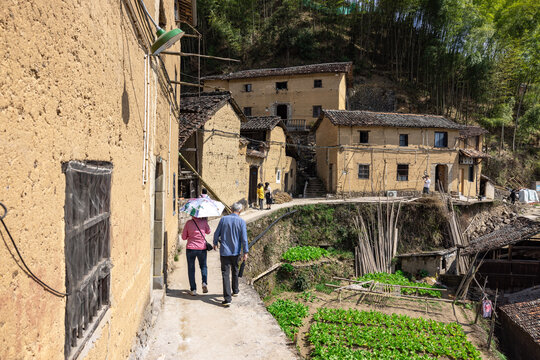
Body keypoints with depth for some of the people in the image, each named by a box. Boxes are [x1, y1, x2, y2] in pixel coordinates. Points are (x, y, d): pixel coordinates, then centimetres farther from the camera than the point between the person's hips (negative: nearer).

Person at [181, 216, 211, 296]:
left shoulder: (188, 223, -5)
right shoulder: (203, 221, -4)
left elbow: (184, 237, 2)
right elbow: (208, 231, 14)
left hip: (190, 248, -1)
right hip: (202, 248, 1)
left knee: (191, 269, 11)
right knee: (203, 266, 21)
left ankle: (193, 289, 10)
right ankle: (204, 282, 0)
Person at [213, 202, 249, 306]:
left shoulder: (223, 219, -4)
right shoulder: (241, 221, -7)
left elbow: (216, 234, 3)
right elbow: (244, 238, -9)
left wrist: (215, 243, 22)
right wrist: (245, 252, -3)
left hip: (224, 251, -1)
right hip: (235, 251, 1)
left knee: (225, 274, -1)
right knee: (235, 271, 23)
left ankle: (227, 298, -6)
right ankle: (235, 291, 37)